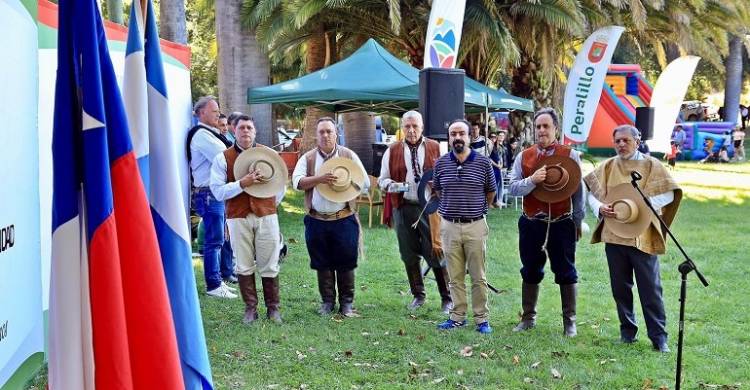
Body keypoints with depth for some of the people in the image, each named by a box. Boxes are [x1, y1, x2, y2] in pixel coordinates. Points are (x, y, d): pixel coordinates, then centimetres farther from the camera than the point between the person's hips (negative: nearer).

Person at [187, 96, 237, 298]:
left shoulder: (209, 134, 19)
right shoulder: (202, 135, -13)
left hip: (216, 193, 10)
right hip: (209, 194, -10)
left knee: (217, 240, 15)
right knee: (214, 241, -5)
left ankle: (217, 280, 24)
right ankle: (213, 285, 2)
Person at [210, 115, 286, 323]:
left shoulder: (269, 153, 6)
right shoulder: (223, 158, 1)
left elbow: (281, 181, 18)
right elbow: (217, 191, -8)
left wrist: (272, 203, 10)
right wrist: (242, 183, -18)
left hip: (266, 215, 1)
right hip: (238, 218, -1)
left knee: (269, 265, 6)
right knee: (244, 266, 6)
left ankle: (273, 308, 17)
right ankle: (250, 308, 16)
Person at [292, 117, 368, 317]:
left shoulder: (349, 156, 4)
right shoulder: (308, 158, 7)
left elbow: (365, 183, 1)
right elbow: (297, 182, -7)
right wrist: (319, 179, -20)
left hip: (344, 219, -1)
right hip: (317, 220, 1)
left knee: (346, 262, 4)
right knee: (322, 263, 9)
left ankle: (347, 302, 16)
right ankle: (327, 301, 22)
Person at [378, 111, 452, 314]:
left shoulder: (436, 148, 4)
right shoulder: (393, 151, 8)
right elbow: (382, 179, 12)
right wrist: (392, 185, -10)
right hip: (404, 208, 2)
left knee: (436, 252, -4)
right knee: (409, 255, 10)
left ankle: (447, 298, 8)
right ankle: (418, 295, 25)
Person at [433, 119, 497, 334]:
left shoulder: (483, 163, -3)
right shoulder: (441, 163, 3)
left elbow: (491, 191, 10)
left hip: (475, 226, -2)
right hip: (449, 226, 2)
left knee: (478, 277, 4)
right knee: (455, 276, 9)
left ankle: (482, 319, 12)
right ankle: (457, 316, 18)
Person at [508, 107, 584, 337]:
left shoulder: (570, 155, -1)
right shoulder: (524, 156, 5)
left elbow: (578, 191, 1)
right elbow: (513, 188, -2)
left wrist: (578, 222, 2)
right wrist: (532, 180, -20)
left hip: (562, 223, -2)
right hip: (531, 223, 3)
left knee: (566, 273, 5)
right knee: (530, 272, 12)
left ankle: (570, 321, 15)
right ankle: (528, 318, 25)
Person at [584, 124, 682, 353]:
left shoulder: (651, 165, 1)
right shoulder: (607, 167, 9)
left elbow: (669, 195, -4)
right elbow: (591, 193, 10)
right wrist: (600, 208, -11)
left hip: (643, 237, -3)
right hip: (613, 234, 4)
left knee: (650, 288, -2)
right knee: (620, 287, 11)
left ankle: (659, 337, 6)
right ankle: (627, 331, 24)